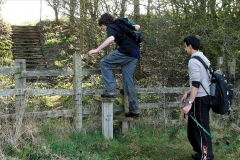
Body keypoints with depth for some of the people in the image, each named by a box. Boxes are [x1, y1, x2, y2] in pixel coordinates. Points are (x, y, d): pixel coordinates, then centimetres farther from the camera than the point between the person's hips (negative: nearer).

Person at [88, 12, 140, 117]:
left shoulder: (111, 27, 2)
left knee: (104, 63, 2)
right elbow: (137, 27, 36)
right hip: (135, 54, 8)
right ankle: (134, 109, 9)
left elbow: (111, 38, -20)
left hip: (126, 51, -8)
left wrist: (97, 50, -22)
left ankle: (112, 89, -9)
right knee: (129, 81, 10)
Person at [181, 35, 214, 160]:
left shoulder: (193, 61, -15)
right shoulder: (203, 58, 15)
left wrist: (189, 103, -25)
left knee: (201, 128, -3)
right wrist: (188, 93, 21)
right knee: (194, 126, 17)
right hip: (205, 96, 10)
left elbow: (196, 84, -23)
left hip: (200, 99, -10)